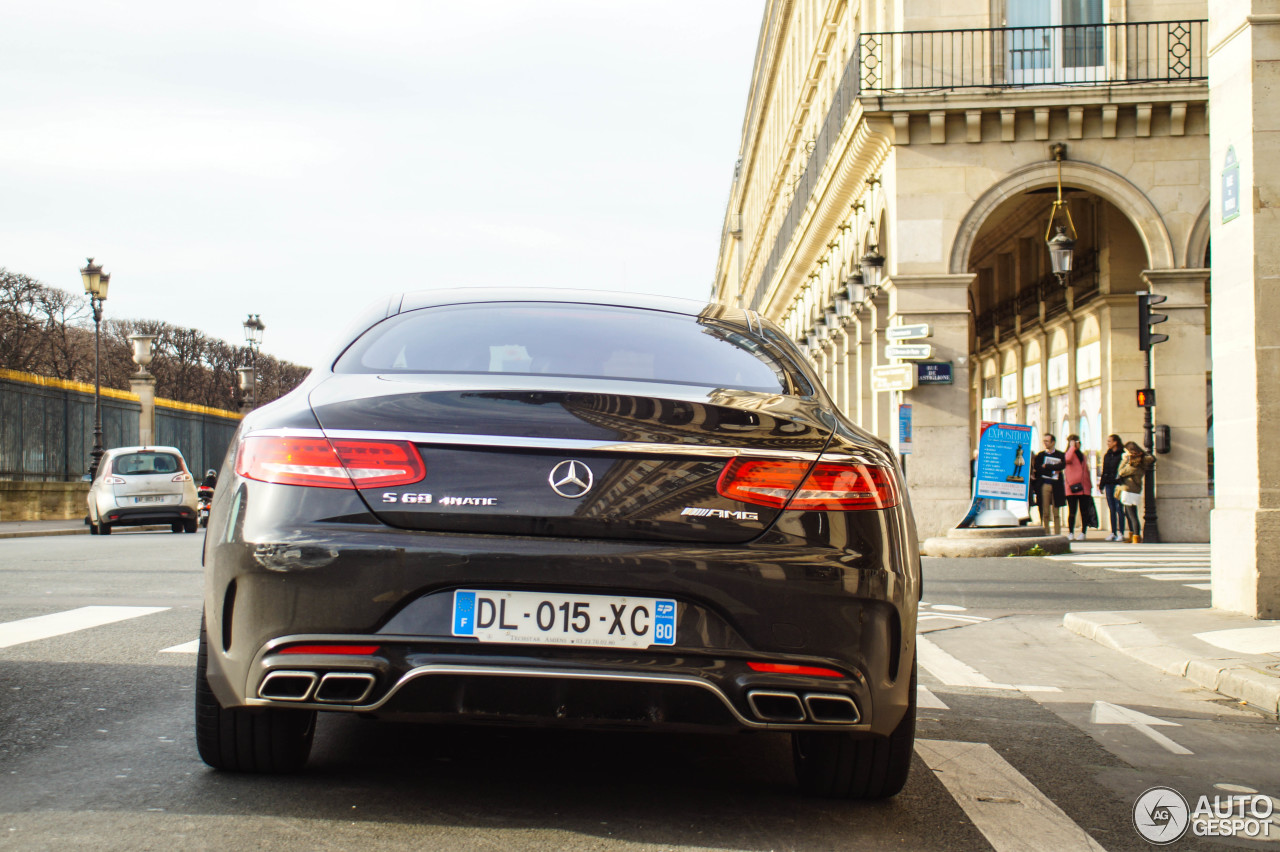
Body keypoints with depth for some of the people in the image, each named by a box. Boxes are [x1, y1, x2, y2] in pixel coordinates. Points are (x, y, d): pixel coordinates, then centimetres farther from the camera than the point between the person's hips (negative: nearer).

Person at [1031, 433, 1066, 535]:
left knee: (1056, 512, -1)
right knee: (1045, 512, -2)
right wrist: (1053, 470, -8)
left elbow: (1061, 465, -10)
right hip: (1044, 485, 1)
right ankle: (1046, 534, 1)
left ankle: (1057, 534, 1)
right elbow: (1036, 468, -2)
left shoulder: (1060, 455, 8)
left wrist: (1045, 467, -10)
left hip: (1056, 485, -1)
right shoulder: (1040, 455, 12)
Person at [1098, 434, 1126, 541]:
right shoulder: (1107, 455, 16)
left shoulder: (1122, 455, -5)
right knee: (1112, 509, 7)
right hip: (1108, 484, 6)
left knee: (1119, 509, -5)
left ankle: (1121, 533, -2)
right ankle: (1113, 533, 10)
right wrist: (1101, 485, 15)